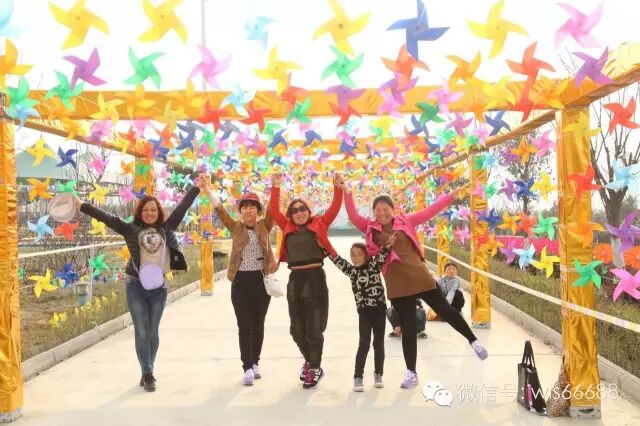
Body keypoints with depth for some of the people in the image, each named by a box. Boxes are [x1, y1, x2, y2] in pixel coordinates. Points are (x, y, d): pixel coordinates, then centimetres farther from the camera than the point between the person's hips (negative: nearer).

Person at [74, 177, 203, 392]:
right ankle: (148, 374, 9)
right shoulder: (131, 230, 2)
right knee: (142, 332, 0)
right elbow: (107, 217, -3)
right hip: (136, 286, -2)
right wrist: (82, 206, -7)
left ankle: (147, 373, 23)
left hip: (159, 287, 2)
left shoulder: (166, 229, 6)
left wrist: (196, 187, 15)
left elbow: (182, 207, 10)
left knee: (153, 332, 9)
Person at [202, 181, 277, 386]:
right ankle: (247, 368, 1)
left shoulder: (264, 227, 2)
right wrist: (208, 192, -20)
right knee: (244, 326, -2)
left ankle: (255, 363, 25)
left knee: (258, 324, 11)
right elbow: (220, 211, -8)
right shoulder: (235, 227, 3)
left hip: (261, 279, 1)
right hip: (241, 281, -1)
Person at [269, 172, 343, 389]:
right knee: (297, 328, 12)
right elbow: (274, 210, 8)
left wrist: (338, 188, -13)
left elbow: (334, 208, -2)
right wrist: (276, 188, 2)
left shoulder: (319, 224, 3)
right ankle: (310, 361, 35)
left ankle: (315, 368, 18)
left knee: (314, 328, 2)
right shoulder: (287, 227, 10)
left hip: (315, 277, -4)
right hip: (295, 279, 4)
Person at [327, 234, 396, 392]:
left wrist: (387, 246, -33)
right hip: (364, 311, 0)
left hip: (379, 309, 0)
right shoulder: (352, 270, 4)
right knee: (364, 344, -6)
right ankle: (358, 377, 0)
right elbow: (338, 260, -6)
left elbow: (381, 256, -15)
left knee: (379, 343, 9)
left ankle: (378, 374, 24)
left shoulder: (374, 265, 1)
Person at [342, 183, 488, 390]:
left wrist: (452, 195, 4)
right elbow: (353, 217, -7)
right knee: (407, 329, 6)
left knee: (445, 311, 12)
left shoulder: (406, 221, 3)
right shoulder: (370, 228, 2)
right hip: (397, 285, 0)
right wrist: (347, 194, -20)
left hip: (420, 276, 0)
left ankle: (473, 341, 36)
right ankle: (411, 373, 20)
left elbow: (430, 211, 4)